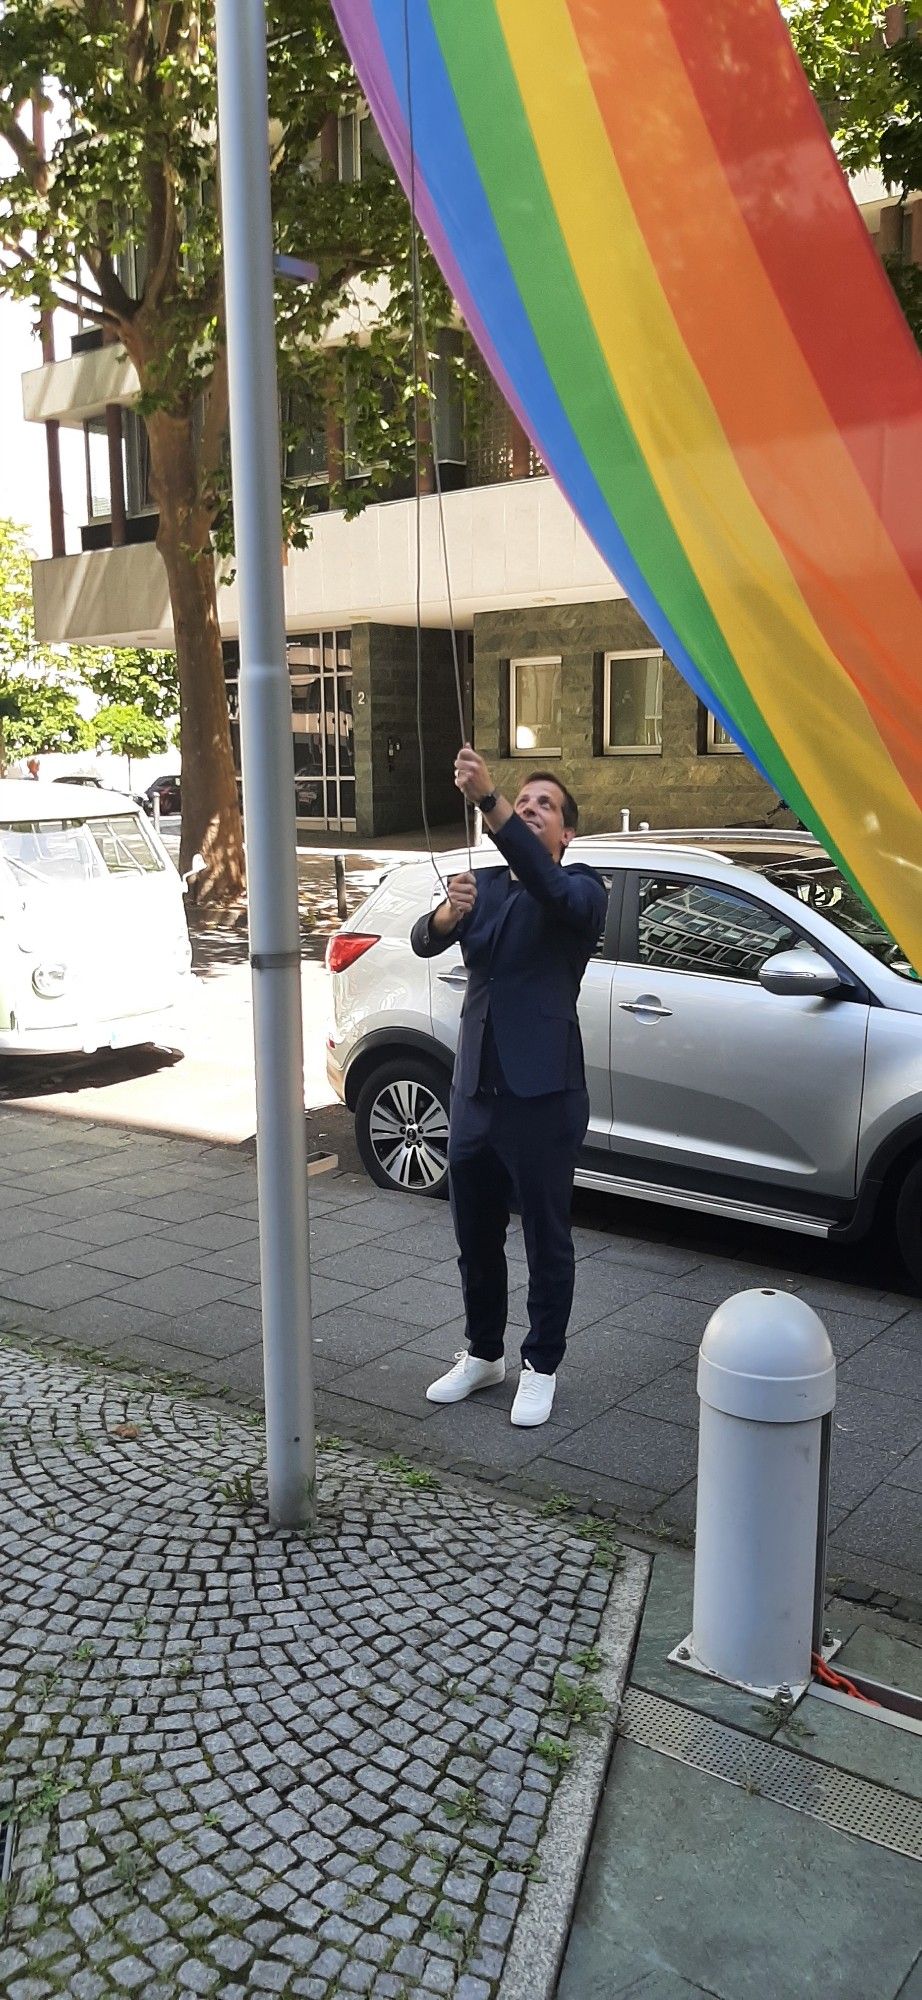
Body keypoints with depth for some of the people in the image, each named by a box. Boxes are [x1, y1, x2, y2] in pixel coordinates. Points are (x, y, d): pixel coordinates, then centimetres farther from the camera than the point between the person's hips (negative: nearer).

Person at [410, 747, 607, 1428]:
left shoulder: (581, 890, -6)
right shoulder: (485, 885, 11)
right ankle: (483, 1353, 34)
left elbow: (548, 887, -31)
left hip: (543, 1096, -5)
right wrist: (450, 911, -29)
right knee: (476, 1236, 16)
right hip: (475, 1090, 6)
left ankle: (542, 1367, 23)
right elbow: (424, 942, -5)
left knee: (547, 1239, 6)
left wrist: (487, 798, -42)